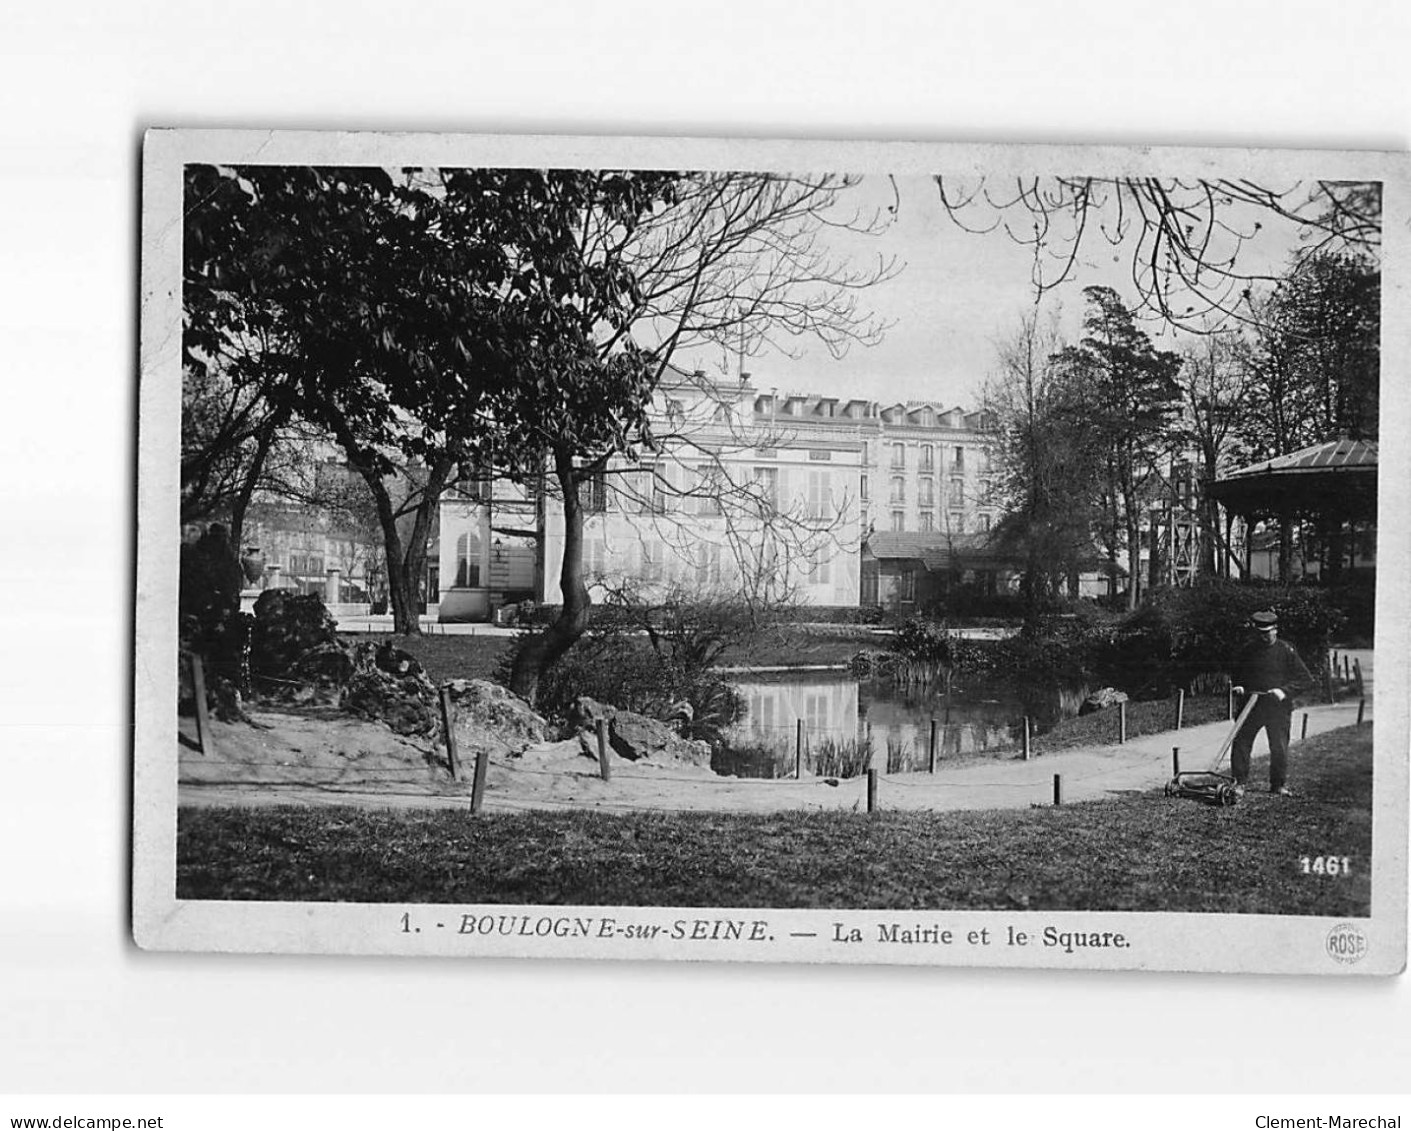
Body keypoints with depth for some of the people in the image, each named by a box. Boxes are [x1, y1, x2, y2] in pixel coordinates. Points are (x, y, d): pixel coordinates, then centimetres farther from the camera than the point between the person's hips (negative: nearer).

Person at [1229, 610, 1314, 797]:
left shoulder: (1286, 651, -3)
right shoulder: (1249, 650, 8)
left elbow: (1306, 680, -3)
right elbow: (1238, 673, 24)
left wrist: (1285, 691, -15)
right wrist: (1238, 686, 2)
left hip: (1278, 707, -3)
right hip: (1251, 704, 3)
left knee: (1279, 746, 1)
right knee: (1241, 741, -4)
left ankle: (1279, 784, 16)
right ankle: (1239, 782, 4)